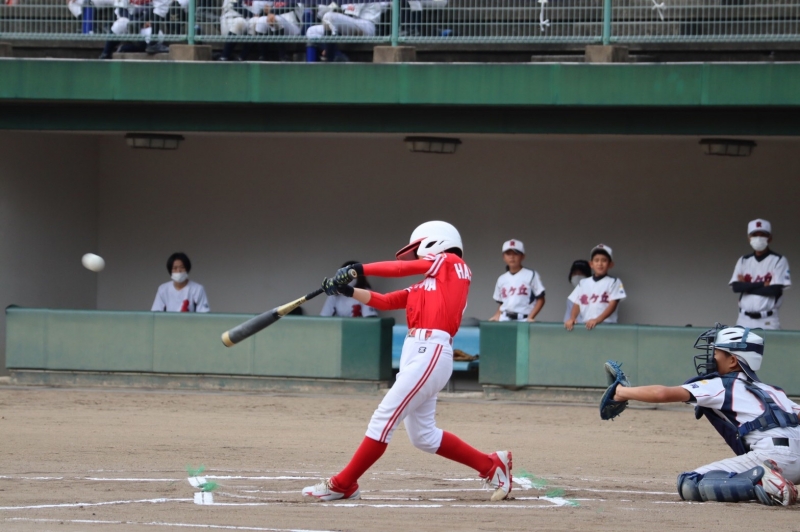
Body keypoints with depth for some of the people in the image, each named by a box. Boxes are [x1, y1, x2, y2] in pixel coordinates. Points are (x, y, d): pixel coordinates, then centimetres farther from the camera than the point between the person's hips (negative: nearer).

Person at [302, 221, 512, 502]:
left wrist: (358, 269, 3)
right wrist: (347, 290, 10)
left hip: (431, 354, -9)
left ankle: (342, 485, -7)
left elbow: (401, 268, 1)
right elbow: (385, 302, 19)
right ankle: (492, 466, 22)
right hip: (412, 353, 9)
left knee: (384, 418, -9)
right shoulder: (421, 287, 25)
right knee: (423, 436, 11)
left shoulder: (453, 264, 5)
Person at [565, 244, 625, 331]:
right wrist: (572, 319, -7)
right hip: (584, 326, 4)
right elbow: (577, 304, 13)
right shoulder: (583, 283, 16)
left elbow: (612, 305, -6)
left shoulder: (613, 282, 3)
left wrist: (598, 320, -19)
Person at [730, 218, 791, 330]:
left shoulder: (779, 261, 0)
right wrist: (762, 284, -11)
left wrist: (746, 287, -5)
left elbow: (775, 290, -11)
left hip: (768, 322, -4)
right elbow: (736, 287, -1)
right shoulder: (743, 261, 12)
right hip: (744, 320, 4)